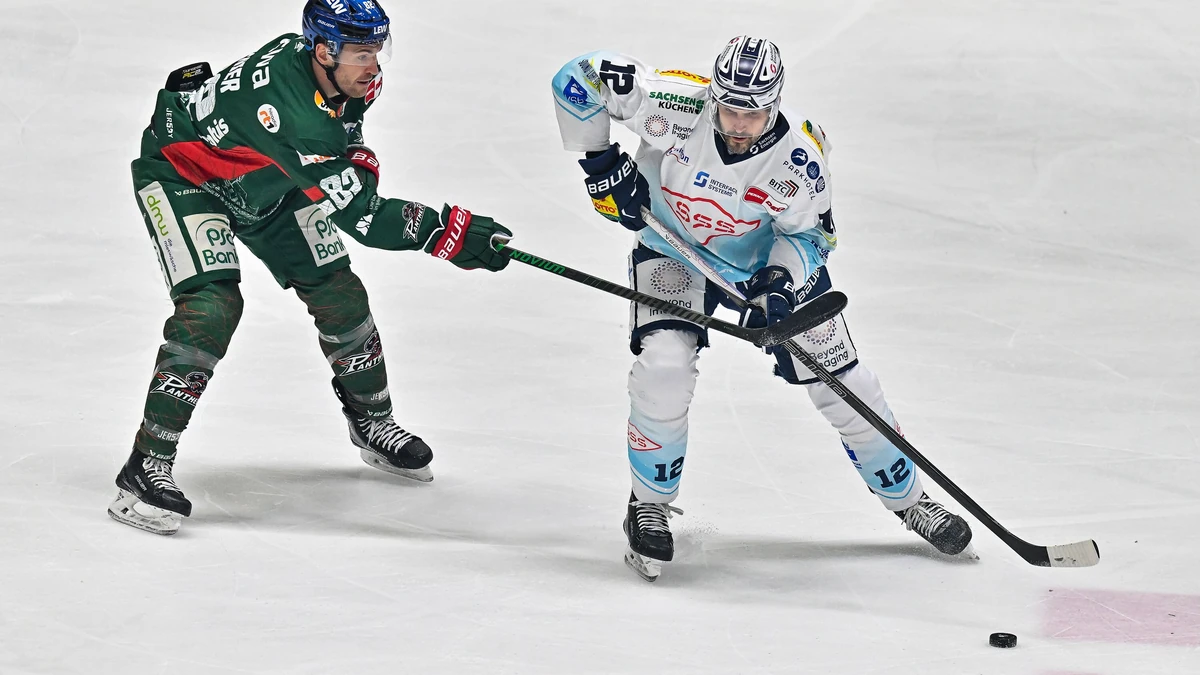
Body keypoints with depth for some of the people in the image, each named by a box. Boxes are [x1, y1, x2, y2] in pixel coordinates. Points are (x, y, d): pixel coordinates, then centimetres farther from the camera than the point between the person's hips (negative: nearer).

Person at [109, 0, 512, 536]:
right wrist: (452, 231, -40)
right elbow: (360, 216, -40)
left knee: (337, 291, 7)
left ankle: (372, 423, 31)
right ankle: (147, 469, -24)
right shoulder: (293, 112, -42)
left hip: (263, 181, 8)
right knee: (212, 307, -26)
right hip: (181, 173, -8)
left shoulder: (338, 71, -17)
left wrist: (355, 155, -4)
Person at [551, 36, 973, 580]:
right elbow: (577, 79, -22)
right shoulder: (673, 107, -32)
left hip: (771, 261, 1)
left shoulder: (799, 154, -29)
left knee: (842, 383, 0)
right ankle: (649, 505, -1)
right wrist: (602, 164, -21)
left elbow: (810, 232, -12)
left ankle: (906, 499, 22)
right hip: (673, 250, -1)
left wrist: (780, 284, -30)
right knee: (664, 367, -24)